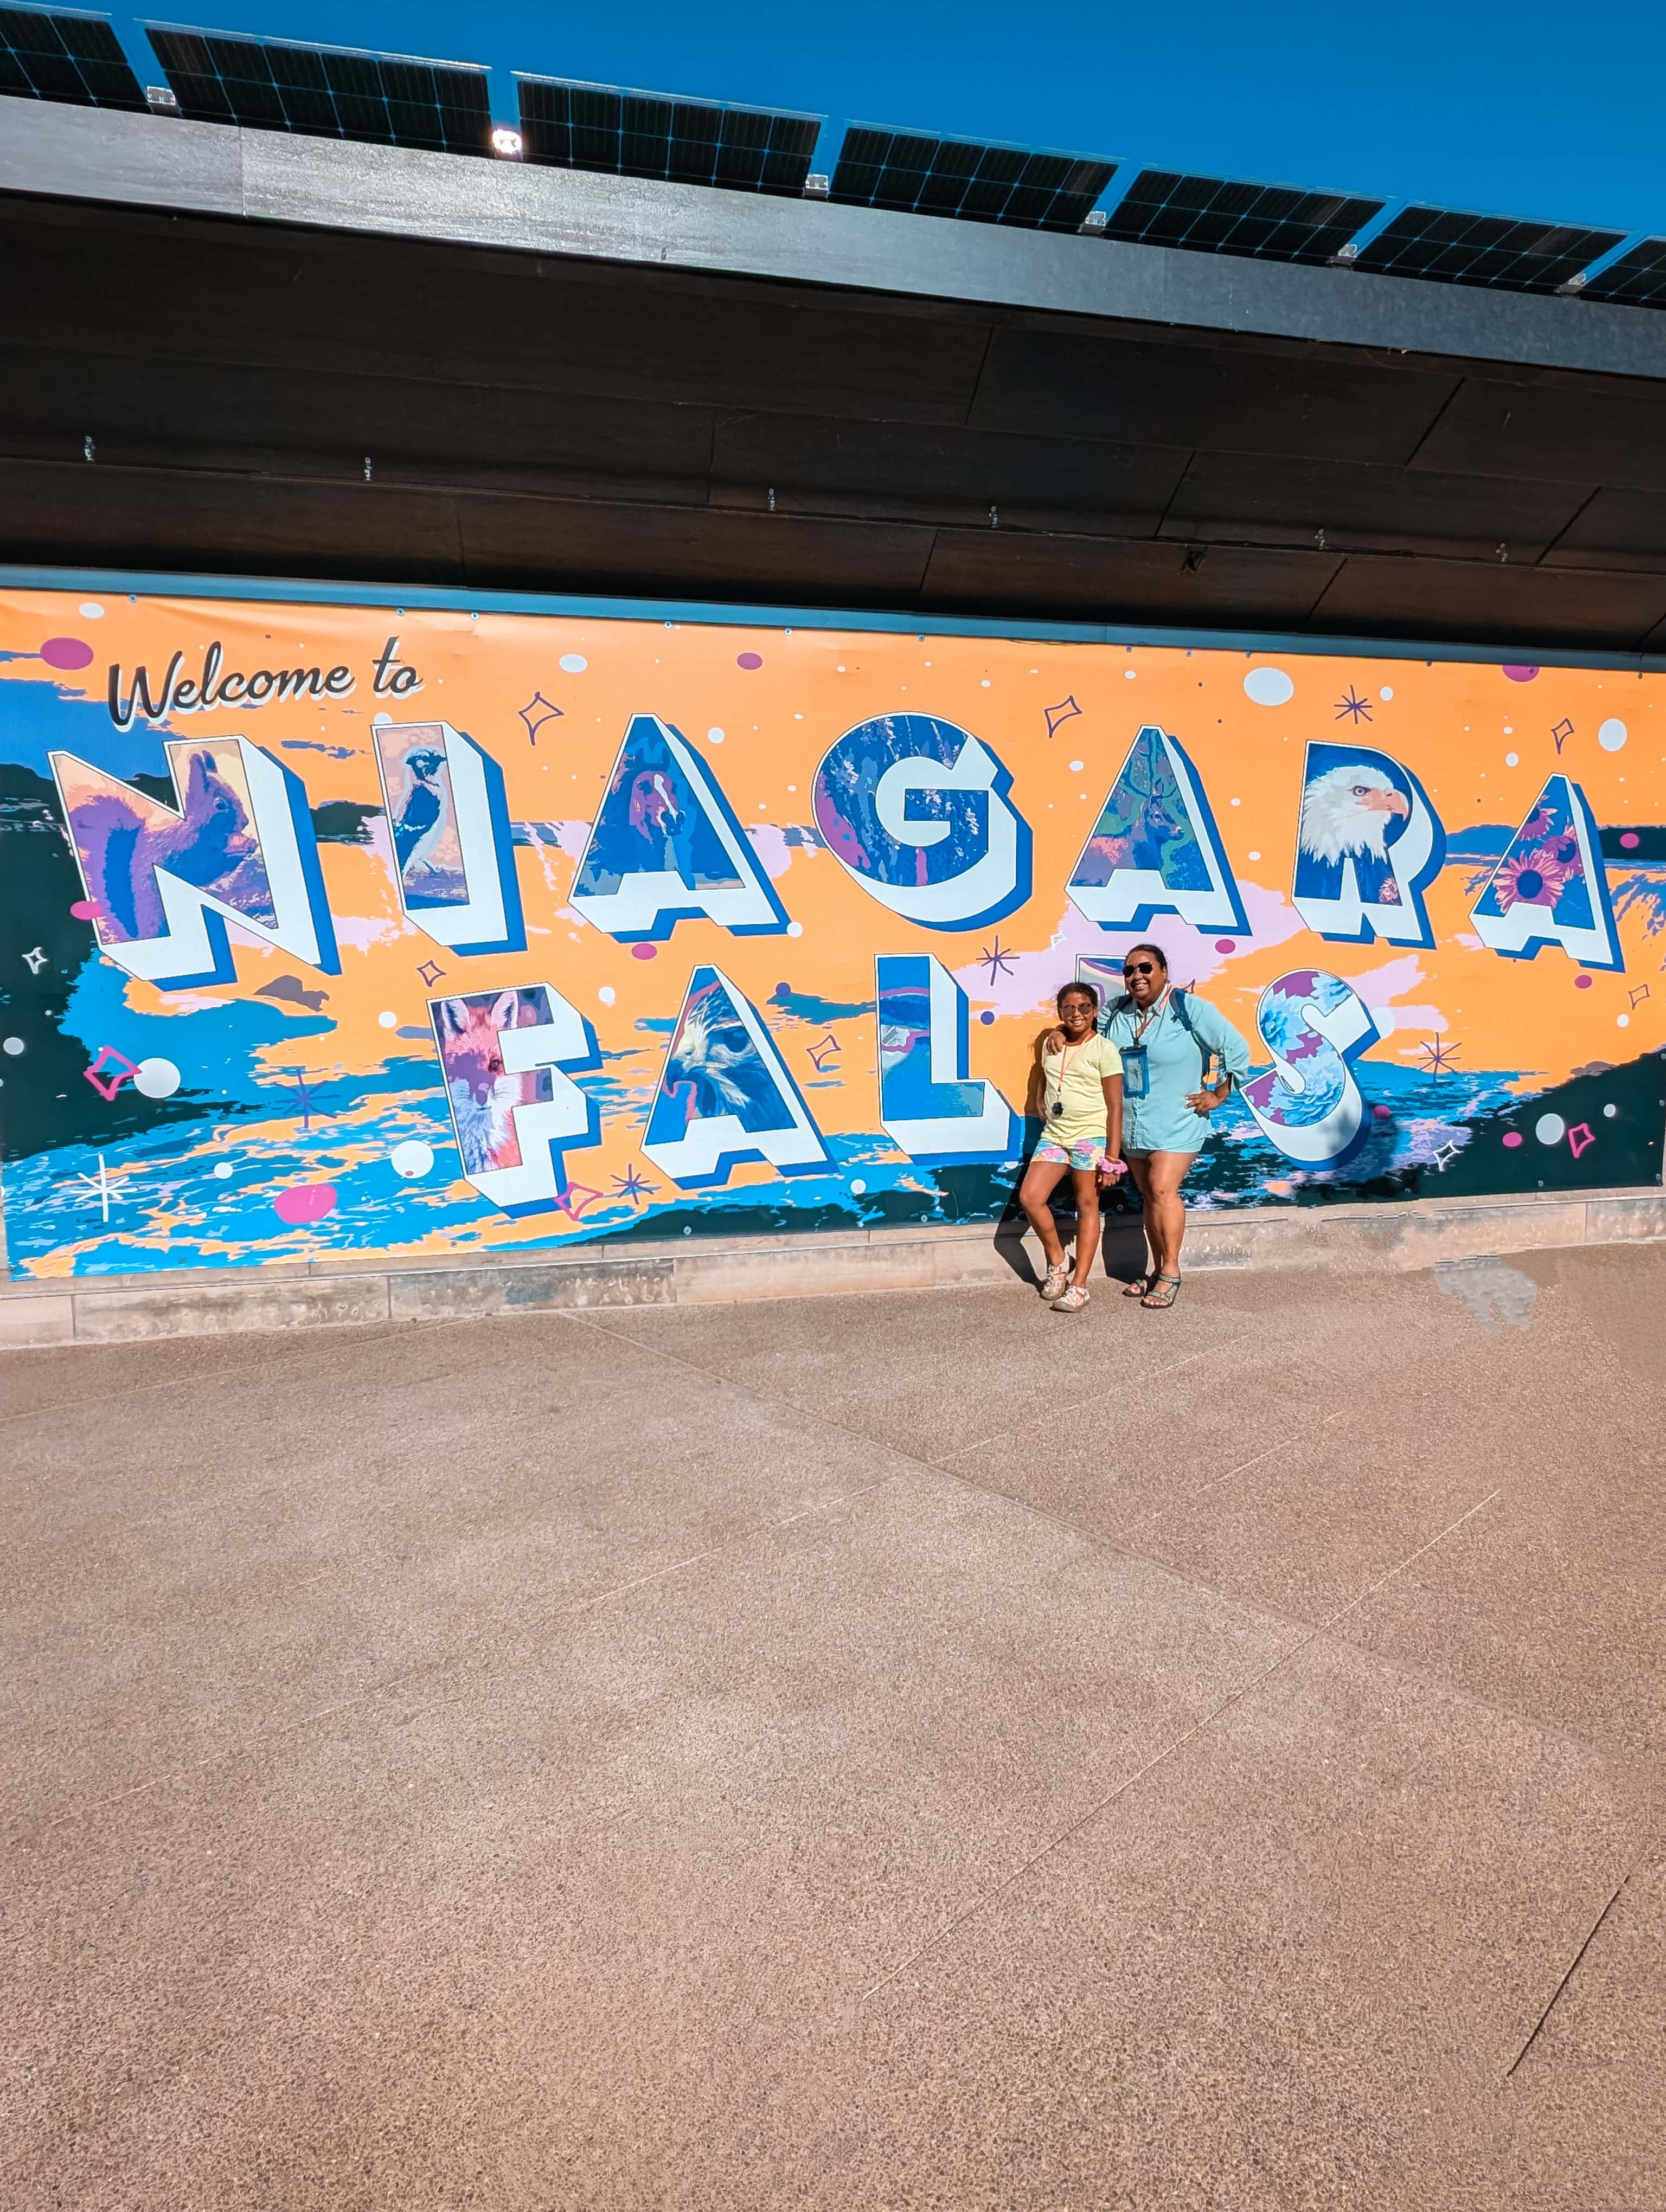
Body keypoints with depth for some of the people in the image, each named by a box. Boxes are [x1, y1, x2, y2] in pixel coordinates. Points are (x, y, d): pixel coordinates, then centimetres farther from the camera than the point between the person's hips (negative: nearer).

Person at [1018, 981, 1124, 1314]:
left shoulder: (1104, 1049, -5)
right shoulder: (1051, 1045, 11)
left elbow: (1115, 1106, -7)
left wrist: (1112, 1156, -11)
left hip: (1091, 1138, -5)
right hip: (1053, 1136, 5)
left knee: (1087, 1206, 1)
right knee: (1030, 1198, -7)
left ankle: (1079, 1285, 7)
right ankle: (1057, 1262, 15)